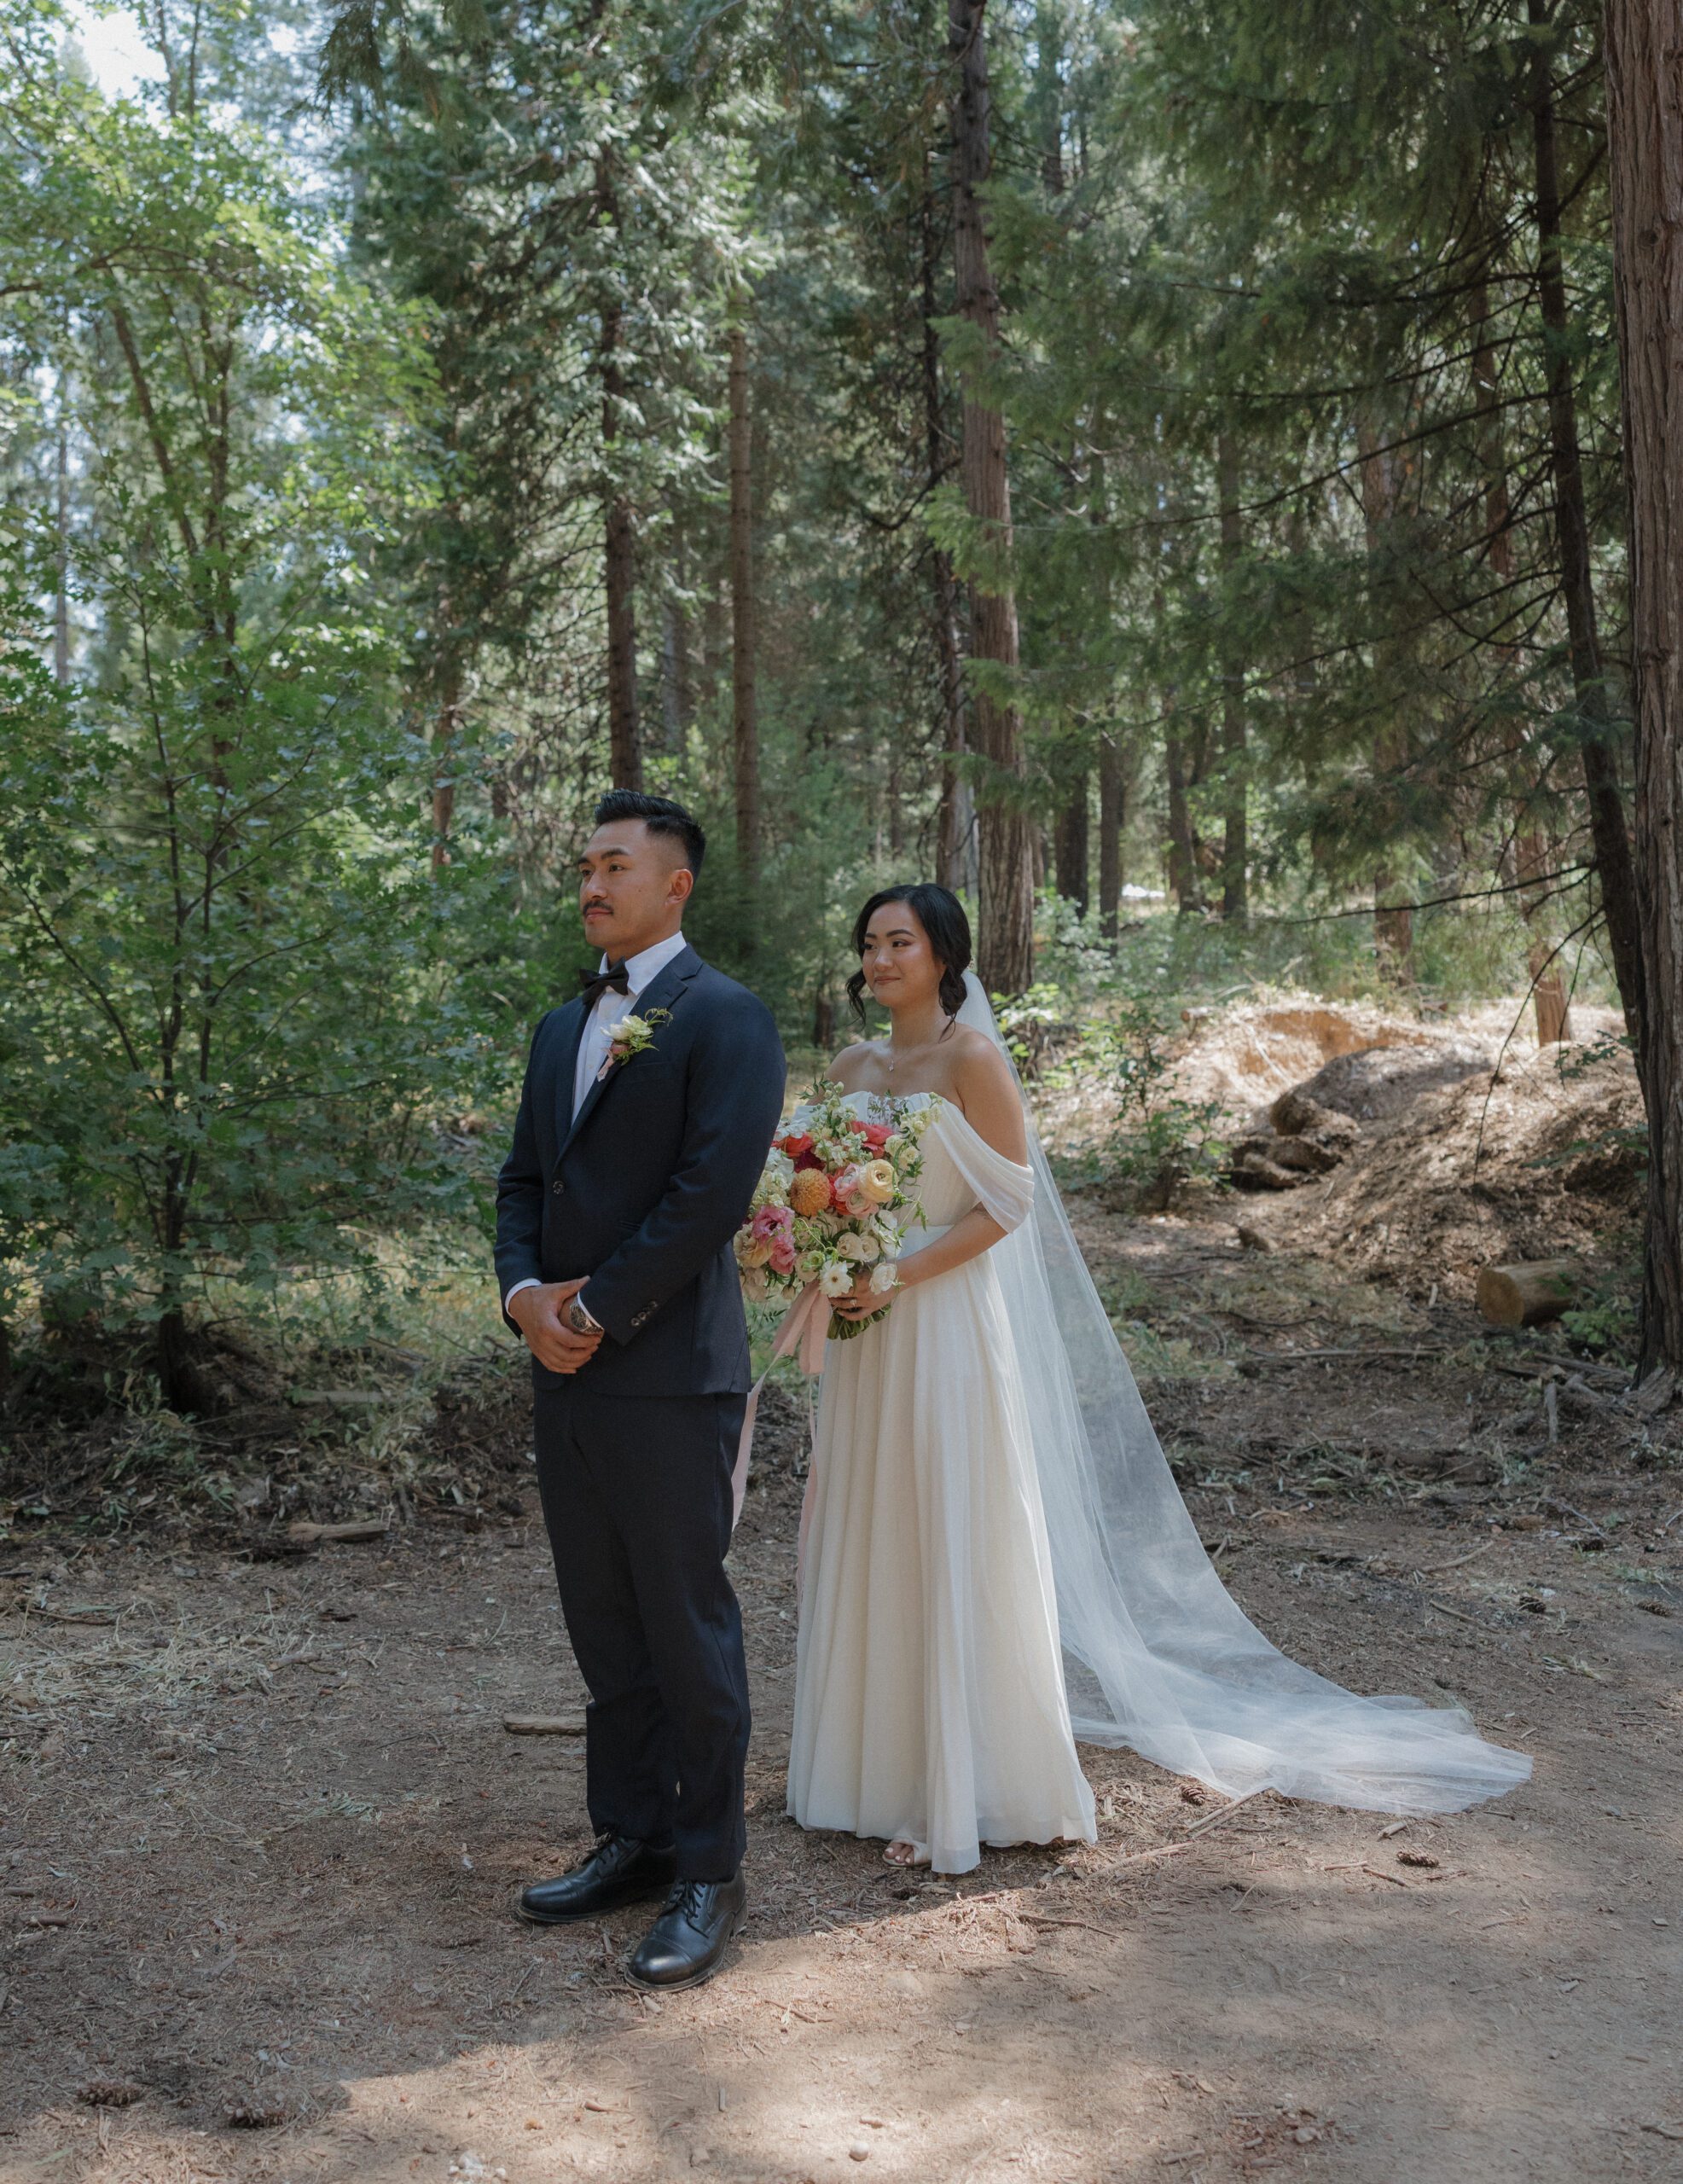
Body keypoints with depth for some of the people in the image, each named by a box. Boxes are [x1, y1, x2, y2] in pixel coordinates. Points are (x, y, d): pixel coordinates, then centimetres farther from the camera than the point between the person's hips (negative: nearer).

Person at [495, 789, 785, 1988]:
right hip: (566, 1377, 8)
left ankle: (709, 1874, 16)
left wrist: (595, 1313, -14)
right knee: (605, 1631, 16)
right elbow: (524, 1180, 16)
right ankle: (631, 1839, 29)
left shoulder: (726, 1019, -8)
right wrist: (525, 1293, -4)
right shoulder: (562, 1027, 17)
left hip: (669, 1377, -7)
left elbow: (712, 1194, -17)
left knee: (689, 1630, 2)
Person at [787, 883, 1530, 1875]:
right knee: (870, 1547, 12)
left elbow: (1007, 1204, -14)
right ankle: (883, 1766, 25)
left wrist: (898, 1277, -19)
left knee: (955, 1549, -1)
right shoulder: (854, 1067, 10)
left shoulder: (972, 1059, -10)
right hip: (870, 1336, 7)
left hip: (951, 1326, -7)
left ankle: (969, 1789, 11)